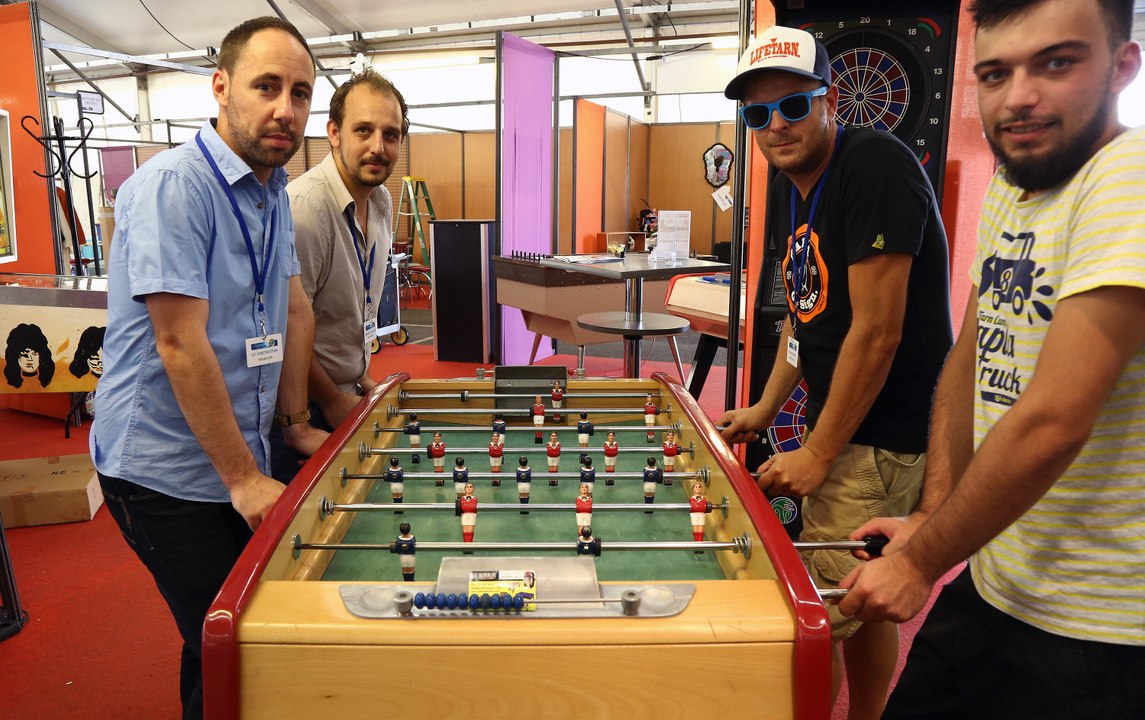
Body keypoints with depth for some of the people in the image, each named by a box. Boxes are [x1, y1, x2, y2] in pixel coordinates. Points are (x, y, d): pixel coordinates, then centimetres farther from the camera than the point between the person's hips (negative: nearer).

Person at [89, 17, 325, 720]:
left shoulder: (273, 190, 8)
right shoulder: (172, 184, -19)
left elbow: (295, 310, 12)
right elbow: (180, 344, -23)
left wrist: (296, 423, 10)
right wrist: (244, 478, -20)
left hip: (240, 457, 8)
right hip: (169, 471, -8)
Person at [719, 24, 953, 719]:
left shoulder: (877, 166, -18)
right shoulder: (788, 188, 10)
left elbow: (878, 330, -22)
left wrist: (818, 454, -16)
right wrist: (764, 409, 16)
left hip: (882, 443, -8)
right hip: (843, 430, 9)